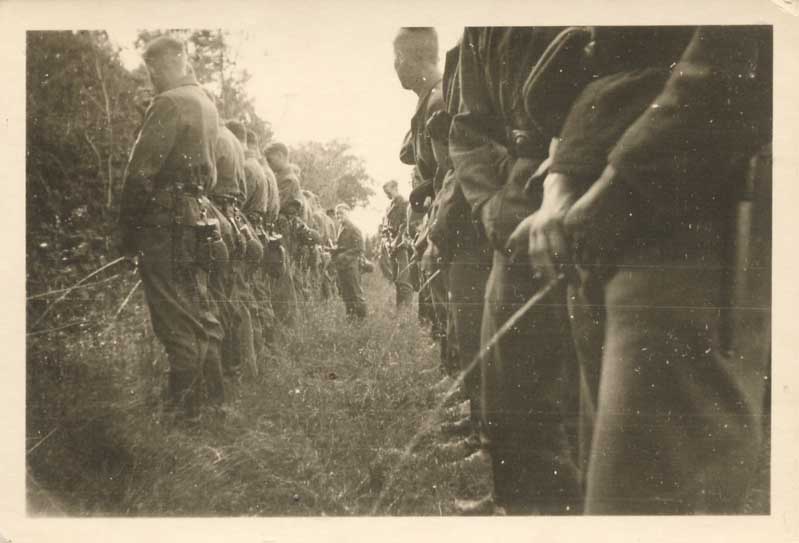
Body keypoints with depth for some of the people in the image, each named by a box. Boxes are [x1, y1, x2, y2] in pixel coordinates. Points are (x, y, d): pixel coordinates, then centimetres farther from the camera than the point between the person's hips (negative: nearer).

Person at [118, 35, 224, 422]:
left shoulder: (169, 103, -12)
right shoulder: (207, 104, 17)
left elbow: (141, 170, -15)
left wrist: (127, 228, -9)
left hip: (165, 222, -9)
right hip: (197, 217, 9)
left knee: (176, 321, -5)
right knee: (200, 312, 14)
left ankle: (183, 409, 1)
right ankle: (214, 398, 22)